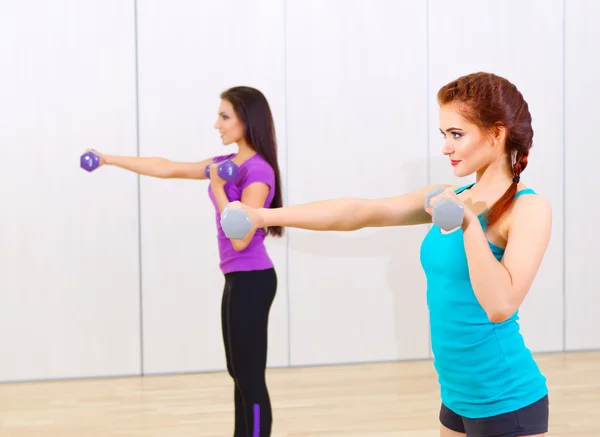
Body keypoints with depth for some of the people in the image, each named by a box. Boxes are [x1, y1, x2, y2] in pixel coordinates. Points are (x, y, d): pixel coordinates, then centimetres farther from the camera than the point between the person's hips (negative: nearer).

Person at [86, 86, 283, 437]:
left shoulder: (258, 171, -17)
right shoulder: (227, 164, 10)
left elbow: (241, 238, -21)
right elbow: (168, 168, 14)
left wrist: (217, 188, -18)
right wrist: (109, 159, 15)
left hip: (252, 280, -10)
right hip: (238, 279, 10)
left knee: (251, 377, -4)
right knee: (239, 373, 15)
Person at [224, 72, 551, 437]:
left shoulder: (530, 208, -13)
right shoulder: (451, 198, 7)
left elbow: (501, 305, -23)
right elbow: (359, 211, 3)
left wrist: (468, 224, -25)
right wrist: (264, 216, -2)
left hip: (507, 403, -7)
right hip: (459, 397, 7)